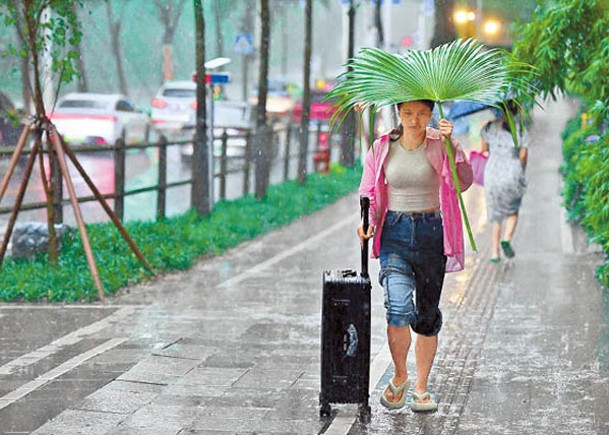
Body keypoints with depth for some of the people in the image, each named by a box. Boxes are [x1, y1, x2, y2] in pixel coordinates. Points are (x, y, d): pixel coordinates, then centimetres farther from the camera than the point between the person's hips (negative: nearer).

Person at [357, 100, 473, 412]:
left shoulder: (440, 145, -2)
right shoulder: (382, 149, 3)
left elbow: (463, 182, -15)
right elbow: (369, 193, 10)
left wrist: (450, 145, -26)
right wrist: (368, 222, -8)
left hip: (431, 233, 0)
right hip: (395, 234, 0)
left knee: (427, 314, 8)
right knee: (398, 308, -19)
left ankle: (421, 388, 23)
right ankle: (399, 377, 5)